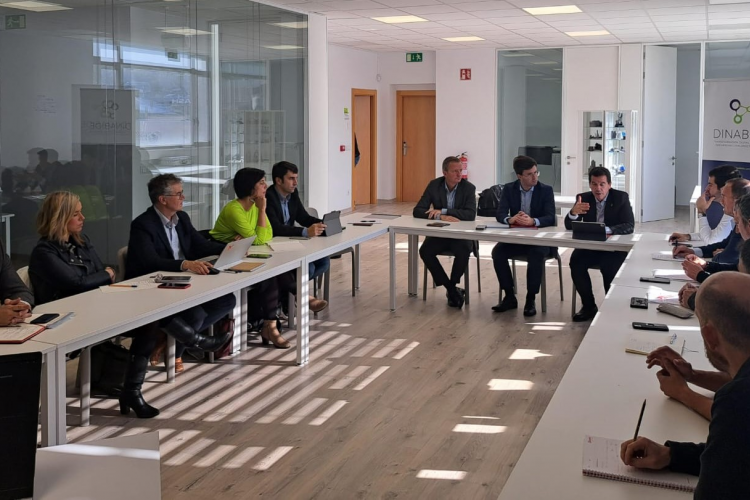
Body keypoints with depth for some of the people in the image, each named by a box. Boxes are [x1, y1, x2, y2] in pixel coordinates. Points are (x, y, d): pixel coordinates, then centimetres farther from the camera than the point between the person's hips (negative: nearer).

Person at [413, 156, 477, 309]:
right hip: (439, 232, 2)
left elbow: (471, 214, -20)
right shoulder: (434, 185, -3)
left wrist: (443, 211, -27)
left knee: (463, 252, -34)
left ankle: (452, 287, -9)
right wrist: (440, 217, -26)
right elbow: (417, 211, -8)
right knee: (425, 251, -27)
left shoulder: (469, 187, -8)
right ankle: (451, 289, -17)